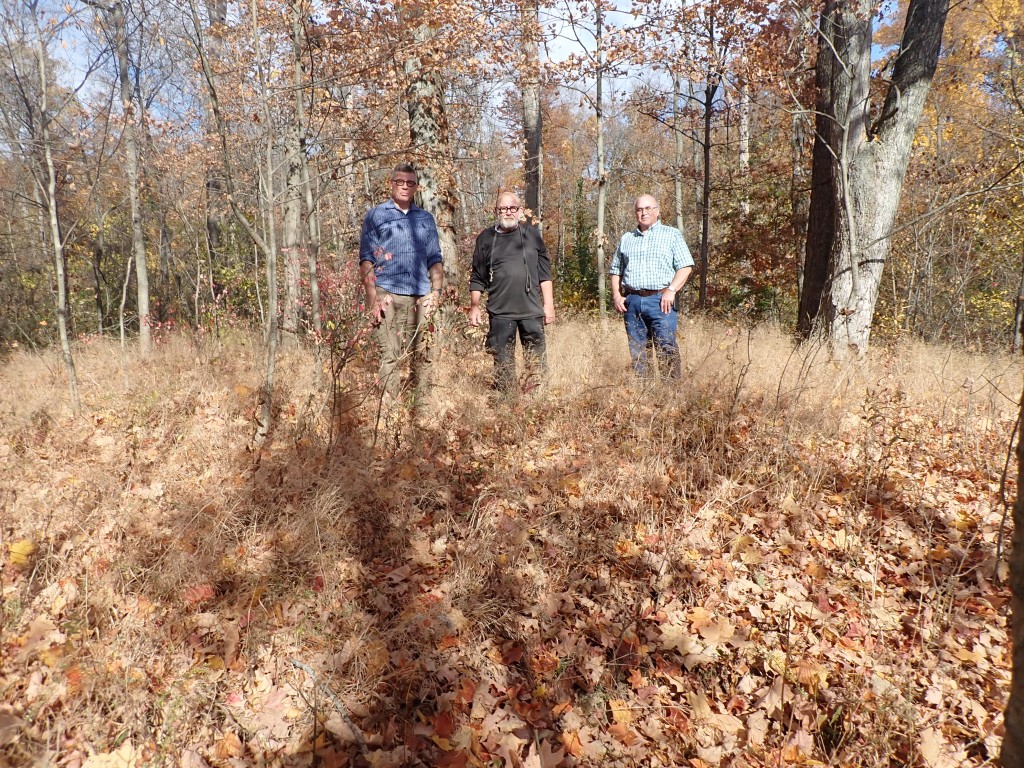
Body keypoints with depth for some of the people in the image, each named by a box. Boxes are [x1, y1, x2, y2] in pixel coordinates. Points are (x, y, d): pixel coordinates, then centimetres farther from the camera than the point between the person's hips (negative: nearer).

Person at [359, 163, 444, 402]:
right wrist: (372, 298, -8)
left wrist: (436, 291, 4)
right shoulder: (376, 215, 8)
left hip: (421, 297, 4)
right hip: (388, 295, -3)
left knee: (423, 356, 4)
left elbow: (435, 259, 19)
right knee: (390, 355, -7)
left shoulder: (426, 219, 18)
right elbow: (366, 259, 2)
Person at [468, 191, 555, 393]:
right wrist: (474, 307, 4)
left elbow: (544, 272, 8)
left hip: (532, 310, 1)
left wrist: (549, 304, 3)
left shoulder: (532, 234, 8)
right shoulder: (485, 238, 7)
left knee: (538, 360, 3)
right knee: (503, 361, 4)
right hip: (500, 312, 0)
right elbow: (477, 278, 9)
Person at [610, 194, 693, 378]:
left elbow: (686, 267, 0)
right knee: (636, 351, 4)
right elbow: (616, 271, 20)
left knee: (667, 349, -9)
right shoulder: (626, 239, 18)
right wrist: (616, 295, 6)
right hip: (632, 301, 4)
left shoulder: (672, 235, 8)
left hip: (660, 300, -3)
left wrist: (671, 290, -12)